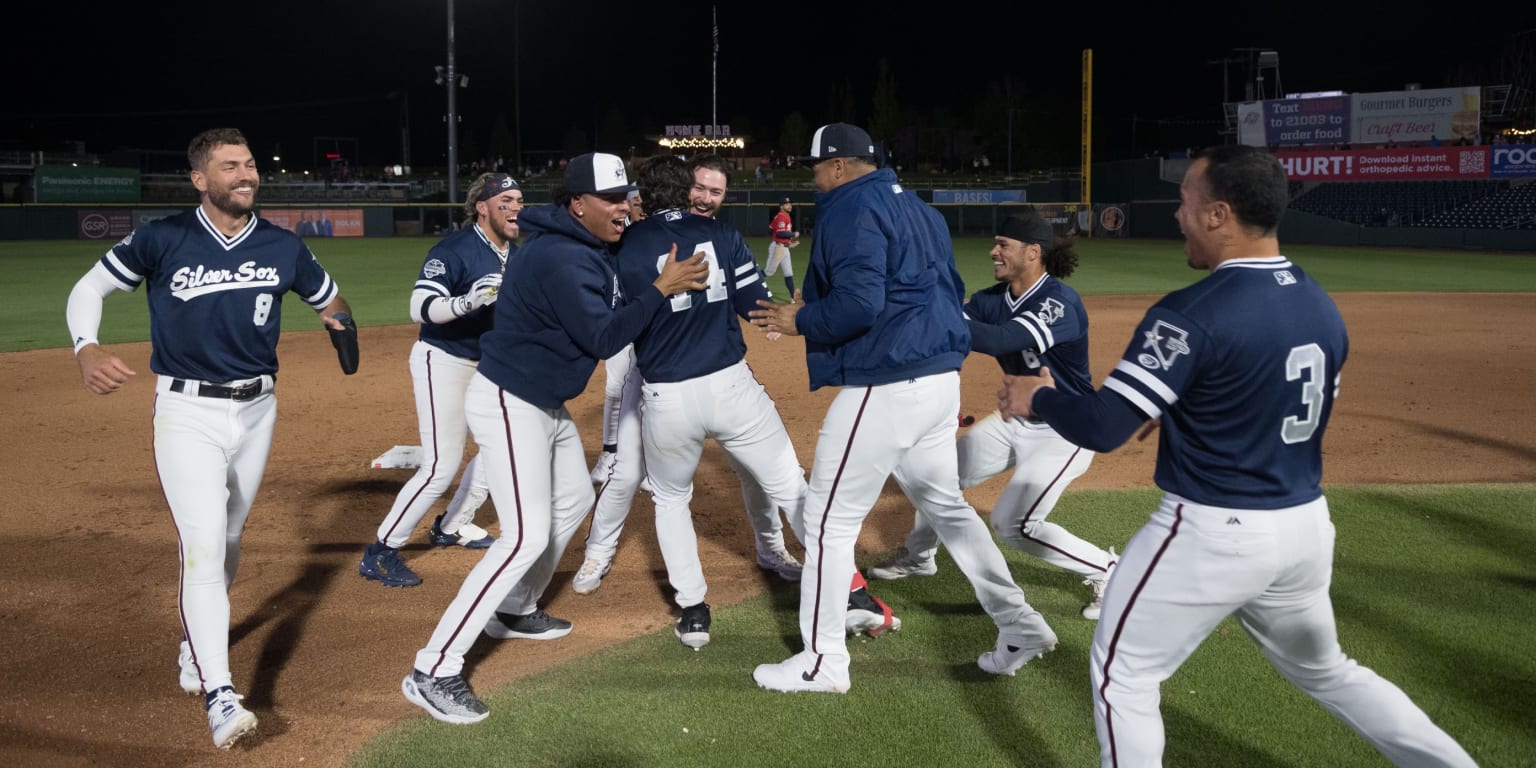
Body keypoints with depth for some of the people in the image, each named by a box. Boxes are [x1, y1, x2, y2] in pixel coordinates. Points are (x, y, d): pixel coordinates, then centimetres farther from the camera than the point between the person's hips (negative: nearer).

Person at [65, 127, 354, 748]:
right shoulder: (161, 241, -8)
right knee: (201, 544, -14)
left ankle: (195, 641, 42)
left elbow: (329, 298, 18)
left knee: (228, 539, 17)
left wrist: (340, 323, 1)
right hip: (187, 412, -4)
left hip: (257, 410, 4)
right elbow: (89, 288, -1)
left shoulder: (283, 247, 0)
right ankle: (219, 697, -15)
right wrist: (86, 349, -16)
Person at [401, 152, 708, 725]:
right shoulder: (560, 258, -24)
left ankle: (514, 612, 42)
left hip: (546, 404, 11)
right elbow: (604, 340, -25)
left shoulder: (589, 248, 7)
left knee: (574, 501, 24)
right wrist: (661, 289, -22)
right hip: (508, 404, -11)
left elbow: (611, 314, 11)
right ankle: (432, 673, -11)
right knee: (526, 537, -15)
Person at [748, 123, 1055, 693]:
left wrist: (798, 321, -8)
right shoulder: (921, 209, 18)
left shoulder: (851, 211, -10)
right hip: (941, 378, 10)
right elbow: (952, 291, 21)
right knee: (945, 505, 22)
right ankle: (1020, 626, 25)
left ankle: (822, 663, 11)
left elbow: (858, 303, -22)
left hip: (884, 386, -9)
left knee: (829, 521, 2)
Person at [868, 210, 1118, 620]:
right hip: (1017, 418, 8)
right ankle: (919, 556, 36)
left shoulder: (1061, 302, -27)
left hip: (1065, 430, -8)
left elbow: (1001, 340, -42)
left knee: (1013, 523, -15)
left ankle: (1107, 570, 6)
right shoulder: (992, 300, -3)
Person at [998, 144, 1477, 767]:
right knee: (1325, 671, 29)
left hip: (1212, 533, -8)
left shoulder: (1191, 314, -21)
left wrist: (1037, 398, -2)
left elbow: (1102, 428, -21)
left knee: (1122, 674, 11)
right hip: (1306, 525, 8)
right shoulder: (1324, 306, 5)